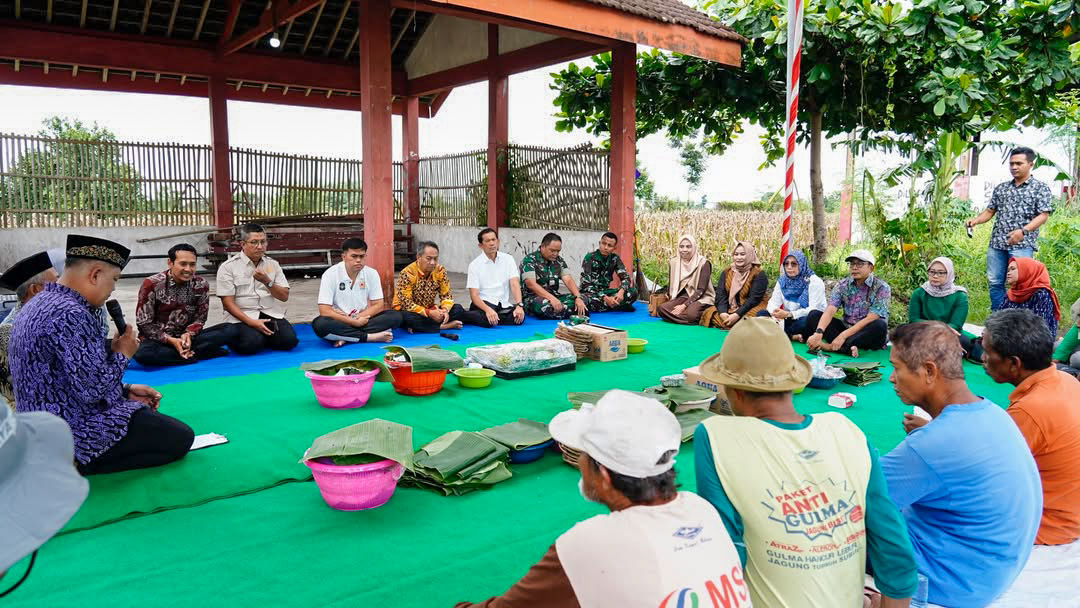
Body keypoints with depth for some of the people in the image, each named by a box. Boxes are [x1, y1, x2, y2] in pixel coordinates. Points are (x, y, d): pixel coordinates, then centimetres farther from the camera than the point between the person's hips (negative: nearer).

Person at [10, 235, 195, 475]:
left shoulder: (42, 303, 9)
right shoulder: (70, 315, -25)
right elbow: (93, 389, -28)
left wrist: (126, 391, 9)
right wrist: (121, 354, -11)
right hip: (76, 433, -11)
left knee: (156, 418, 26)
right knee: (181, 437, -6)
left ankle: (72, 462, 12)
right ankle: (83, 464, -7)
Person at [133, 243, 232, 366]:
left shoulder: (201, 285, -3)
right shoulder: (151, 284, -11)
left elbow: (200, 317, 2)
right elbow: (144, 323, -9)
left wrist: (188, 334, -20)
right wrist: (171, 341, -21)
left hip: (186, 337, 2)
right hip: (159, 340, -2)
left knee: (228, 329, -19)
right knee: (142, 354, -38)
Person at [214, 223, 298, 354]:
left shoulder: (273, 264, 11)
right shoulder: (228, 267, -1)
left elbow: (284, 297, 6)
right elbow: (228, 303, -6)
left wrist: (267, 282, -13)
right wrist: (251, 322, -19)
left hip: (271, 314, 3)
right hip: (241, 317, -3)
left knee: (289, 340, -23)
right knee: (252, 343, -32)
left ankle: (262, 336, 7)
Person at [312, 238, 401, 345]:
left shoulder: (372, 273, -2)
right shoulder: (330, 275, -12)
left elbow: (379, 305, -1)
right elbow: (324, 311, -17)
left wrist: (358, 318, -17)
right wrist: (355, 322, -22)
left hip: (362, 320, 3)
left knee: (396, 316, -19)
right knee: (320, 324, -35)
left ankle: (346, 338, -24)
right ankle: (370, 337, -28)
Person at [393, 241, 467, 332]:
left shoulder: (440, 270, -5)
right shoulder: (407, 273, -20)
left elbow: (446, 294, -1)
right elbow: (406, 303, -24)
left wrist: (445, 310, -23)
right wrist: (429, 313, -33)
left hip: (430, 310, 4)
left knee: (458, 309, -11)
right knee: (407, 317, -38)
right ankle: (443, 326, -23)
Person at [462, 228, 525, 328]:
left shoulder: (508, 259, 8)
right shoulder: (475, 265, 0)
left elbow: (515, 284, -3)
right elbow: (474, 295, -7)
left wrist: (519, 305, -21)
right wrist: (488, 310, -26)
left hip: (504, 306, 4)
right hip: (484, 303, -4)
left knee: (520, 317, -29)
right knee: (486, 320, -38)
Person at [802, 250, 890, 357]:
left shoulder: (881, 288, -9)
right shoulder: (842, 285, 1)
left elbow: (870, 319, -20)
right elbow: (830, 311, -13)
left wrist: (843, 335, -30)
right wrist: (818, 333, -33)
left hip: (868, 335, -3)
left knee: (880, 325, -35)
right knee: (814, 315, -12)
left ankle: (831, 347, -32)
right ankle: (848, 348, -31)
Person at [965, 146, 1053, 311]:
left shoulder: (1040, 188, 4)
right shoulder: (1001, 188, 17)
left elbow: (1043, 215, -4)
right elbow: (990, 211, 18)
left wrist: (1023, 231, -20)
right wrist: (975, 220, -4)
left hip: (1022, 244, -5)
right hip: (997, 243, 5)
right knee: (995, 283, 6)